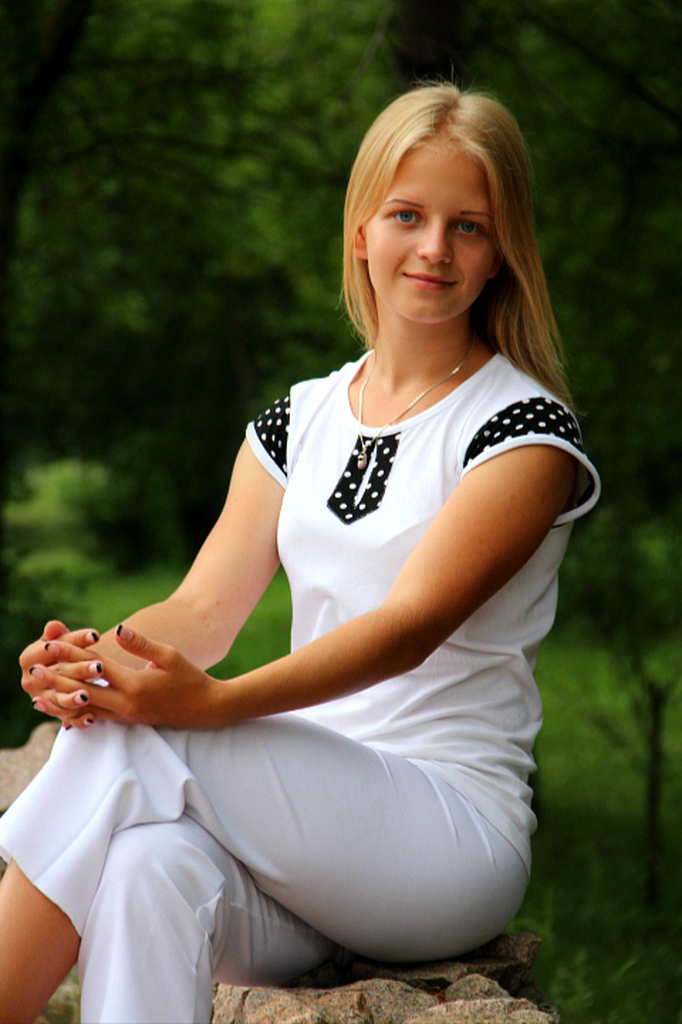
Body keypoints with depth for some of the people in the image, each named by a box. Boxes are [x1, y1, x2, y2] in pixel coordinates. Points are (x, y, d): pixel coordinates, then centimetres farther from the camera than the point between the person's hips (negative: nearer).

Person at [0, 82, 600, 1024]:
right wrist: (93, 661, -22)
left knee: (128, 745, -29)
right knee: (153, 865, -35)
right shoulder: (298, 423, 15)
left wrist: (210, 703, -35)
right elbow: (206, 604, 3)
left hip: (457, 833, -4)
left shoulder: (527, 432, -4)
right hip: (304, 816, 4)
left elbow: (412, 626, -19)